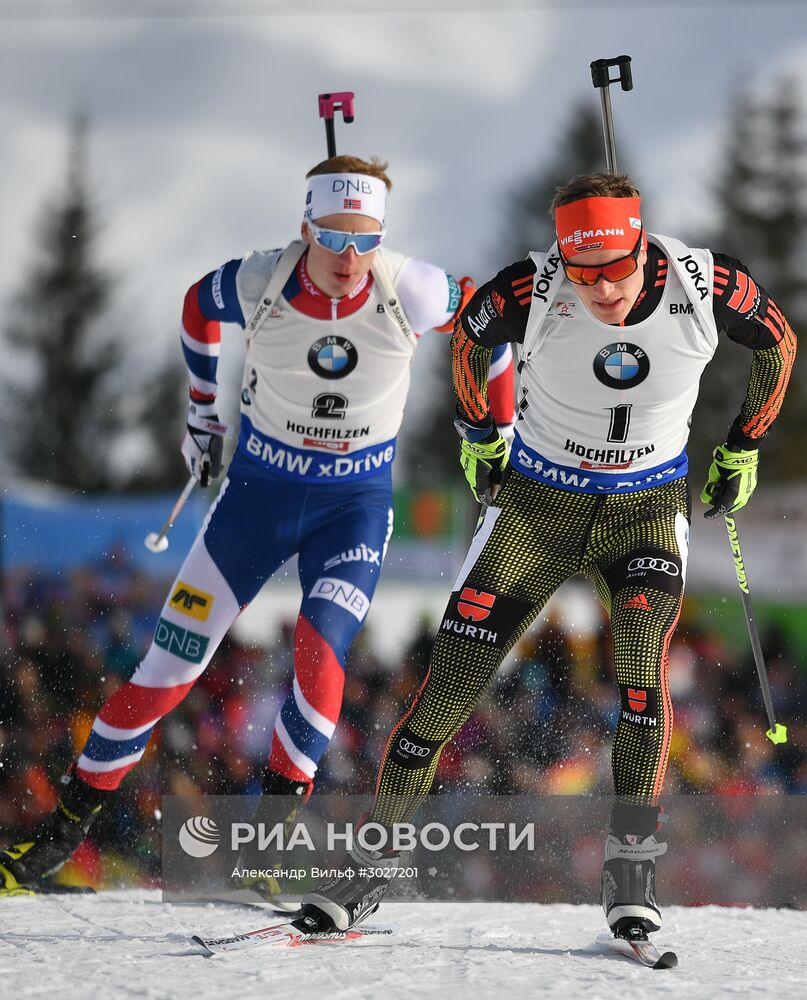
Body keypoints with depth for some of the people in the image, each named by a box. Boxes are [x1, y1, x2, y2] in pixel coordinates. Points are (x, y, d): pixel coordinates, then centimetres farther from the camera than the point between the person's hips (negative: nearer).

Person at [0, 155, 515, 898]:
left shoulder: (408, 293, -22)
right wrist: (201, 414, 13)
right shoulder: (257, 286, -20)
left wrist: (499, 432, 6)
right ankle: (71, 821, 11)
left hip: (358, 501, -1)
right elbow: (197, 308, 5)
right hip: (260, 486, 1)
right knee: (172, 662, -2)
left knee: (320, 650, -25)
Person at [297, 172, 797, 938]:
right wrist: (478, 435, 13)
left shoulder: (707, 285, -21)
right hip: (538, 498, 0)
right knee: (450, 684, -5)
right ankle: (372, 866, 7)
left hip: (647, 506, 0)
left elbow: (778, 341, 2)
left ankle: (631, 867, -16)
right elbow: (469, 338, 2)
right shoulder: (532, 291, -23)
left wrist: (743, 447, 9)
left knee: (641, 666, -25)